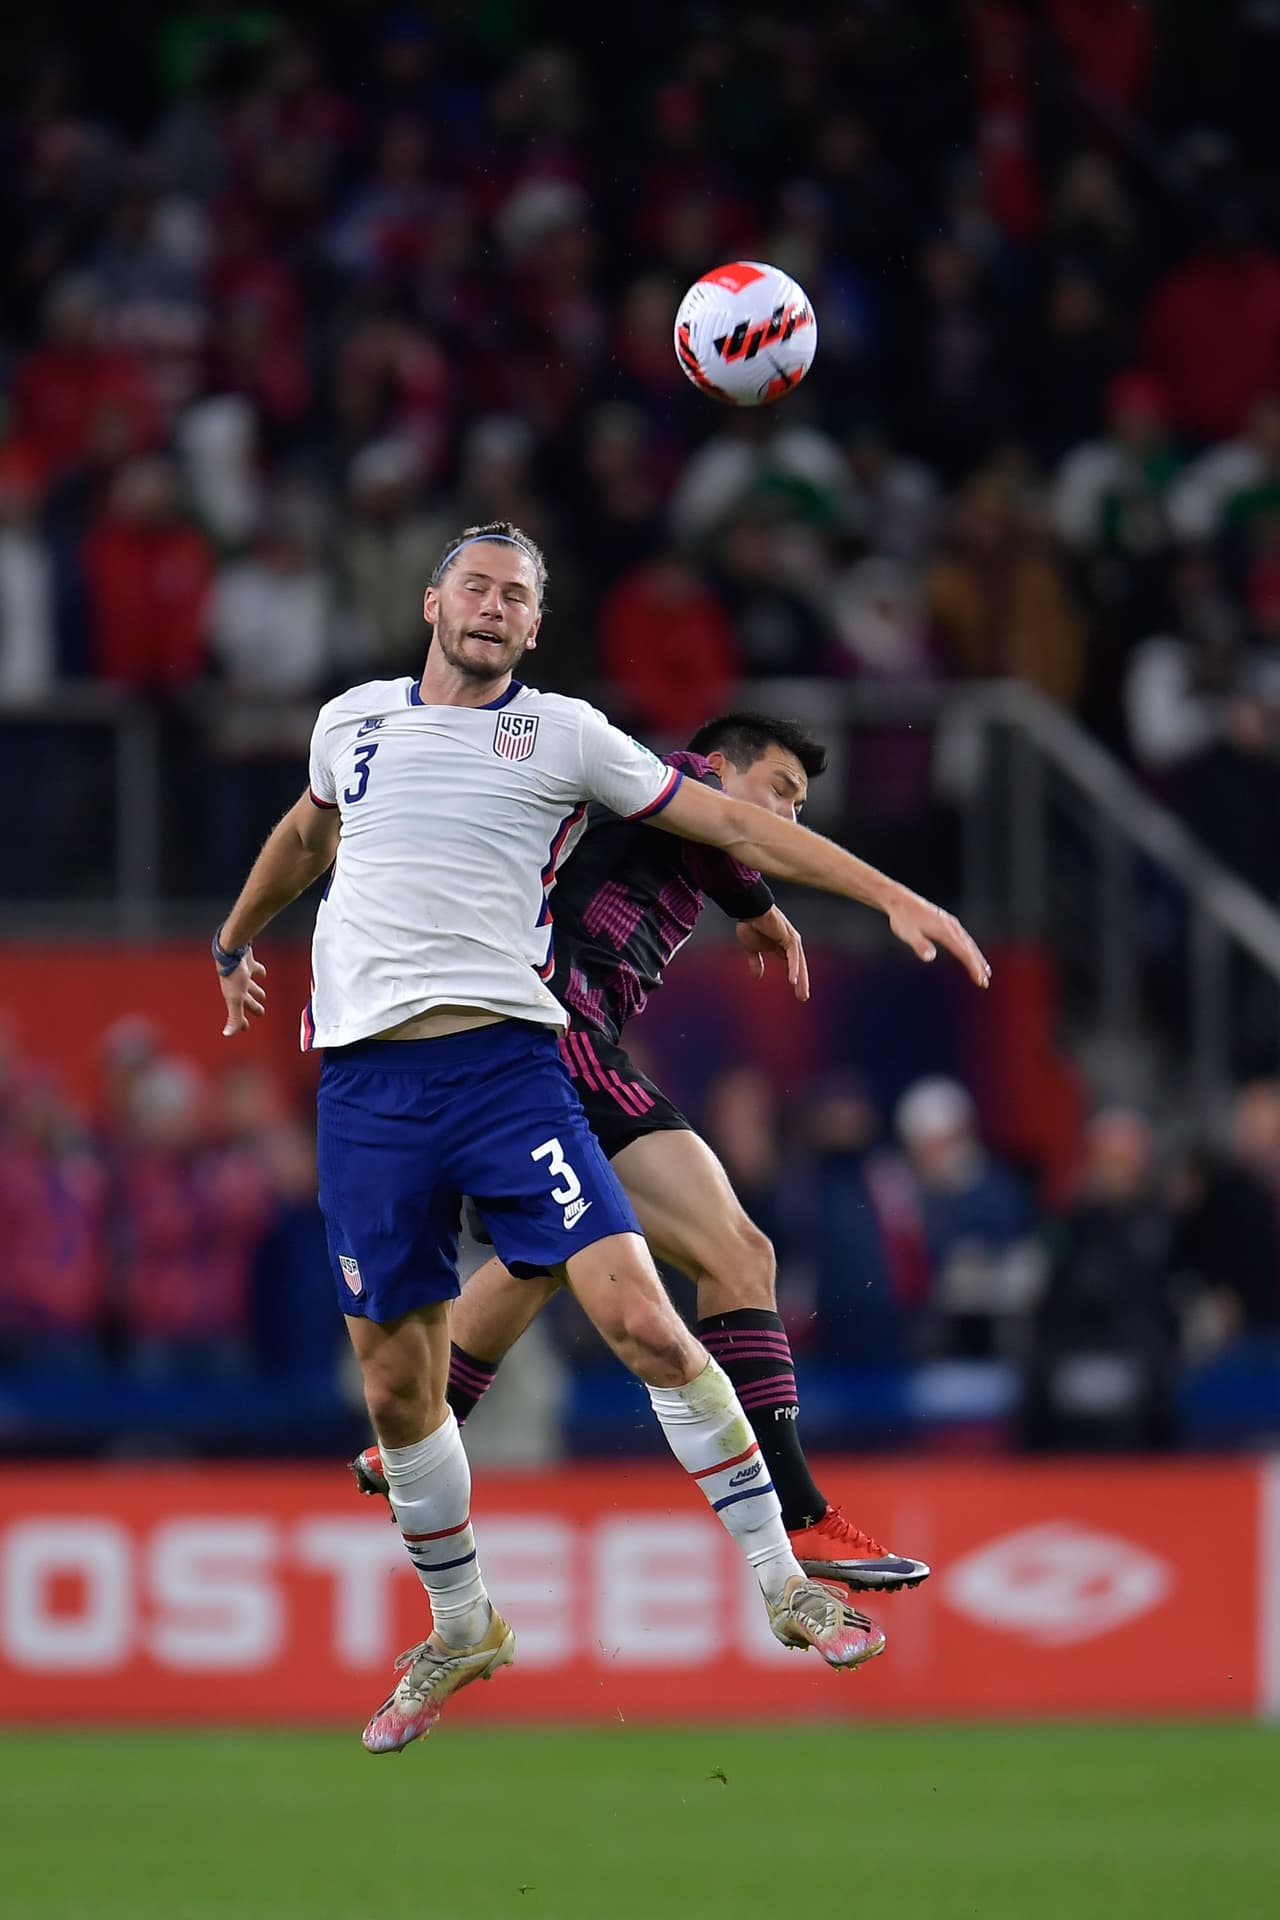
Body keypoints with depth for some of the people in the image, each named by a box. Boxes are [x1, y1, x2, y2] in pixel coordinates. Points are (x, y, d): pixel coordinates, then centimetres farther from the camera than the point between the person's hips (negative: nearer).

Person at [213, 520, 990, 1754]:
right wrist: (234, 946, 49)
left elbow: (732, 821, 6)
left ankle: (781, 1583, -6)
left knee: (641, 1320, -16)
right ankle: (460, 1630, 25)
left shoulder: (562, 735, 6)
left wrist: (894, 898, 0)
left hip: (504, 1063, -2)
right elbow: (305, 835, 36)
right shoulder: (352, 720, 14)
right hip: (364, 1085, 2)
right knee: (398, 1387, 4)